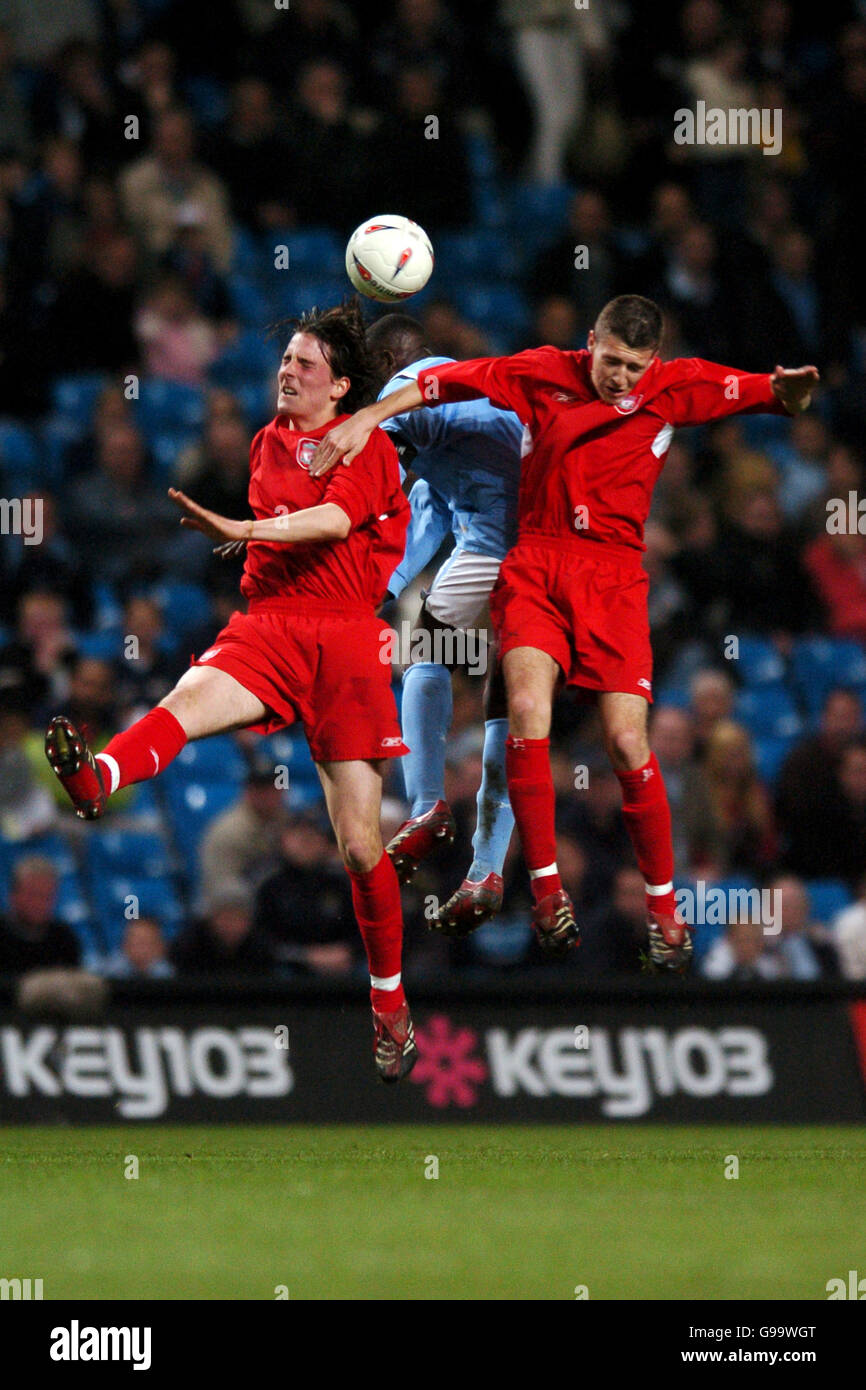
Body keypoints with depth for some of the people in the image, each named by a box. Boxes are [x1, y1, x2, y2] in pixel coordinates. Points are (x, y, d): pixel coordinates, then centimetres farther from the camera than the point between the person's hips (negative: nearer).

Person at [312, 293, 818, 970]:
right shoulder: (544, 374, 0)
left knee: (627, 742, -10)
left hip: (613, 577, 0)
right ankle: (547, 889, -12)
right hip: (535, 565, 0)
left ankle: (664, 907, 6)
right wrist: (367, 418, 0)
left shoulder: (676, 387, 1)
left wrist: (791, 390, -26)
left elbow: (776, 395, -3)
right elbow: (448, 380, 6)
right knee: (528, 710, -22)